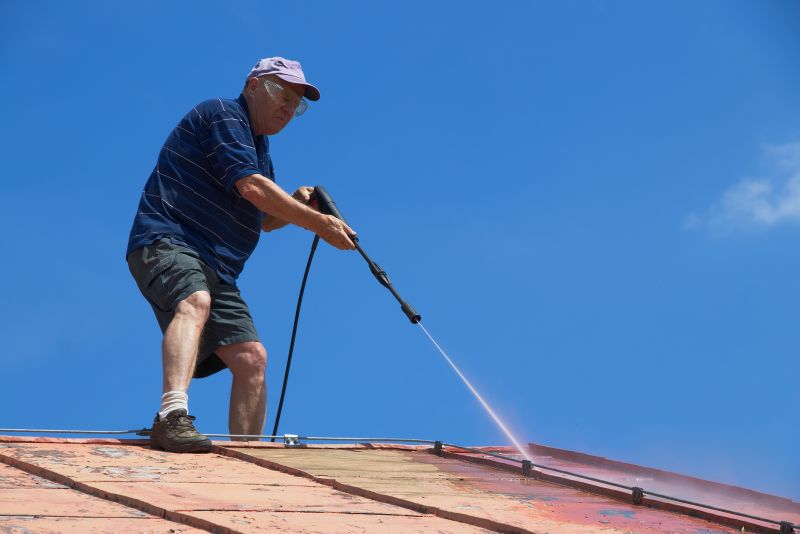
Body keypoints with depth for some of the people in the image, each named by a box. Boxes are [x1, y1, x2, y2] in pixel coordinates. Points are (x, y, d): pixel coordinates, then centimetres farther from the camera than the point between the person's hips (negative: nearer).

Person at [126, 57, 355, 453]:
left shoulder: (259, 147, 26)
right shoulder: (223, 114, -4)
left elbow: (264, 219, 34)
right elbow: (250, 187, -16)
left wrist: (296, 205, 11)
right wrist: (319, 224, -13)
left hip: (215, 268, 10)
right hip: (166, 244, -10)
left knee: (252, 358, -3)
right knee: (195, 302, -38)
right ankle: (172, 417, -55)